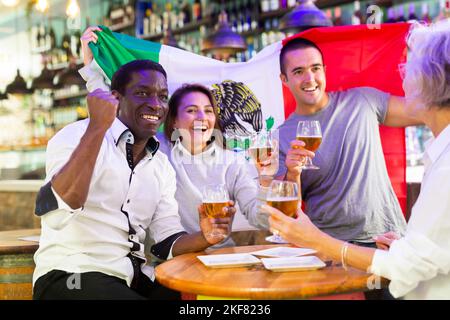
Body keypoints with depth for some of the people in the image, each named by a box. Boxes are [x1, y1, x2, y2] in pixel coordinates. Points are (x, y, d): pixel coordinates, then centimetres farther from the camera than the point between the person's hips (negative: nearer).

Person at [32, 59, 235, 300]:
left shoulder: (162, 166, 11)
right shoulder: (78, 136, -9)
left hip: (134, 278, 7)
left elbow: (168, 242, 8)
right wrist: (97, 127, -30)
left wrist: (204, 238, -13)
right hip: (72, 276, -6)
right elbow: (55, 214, -26)